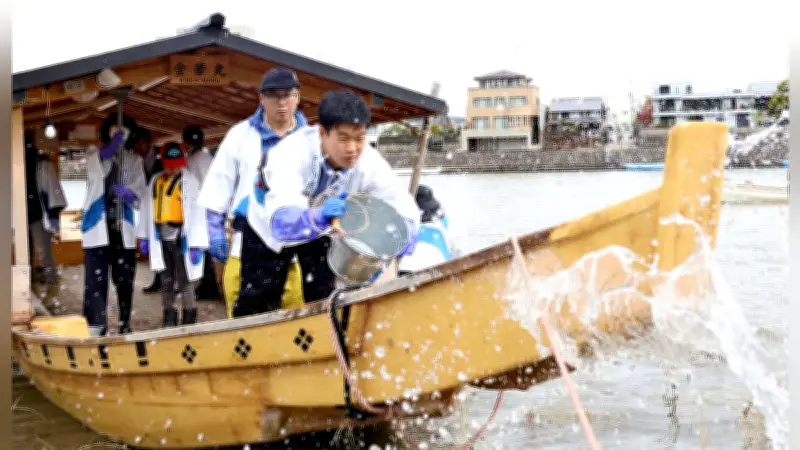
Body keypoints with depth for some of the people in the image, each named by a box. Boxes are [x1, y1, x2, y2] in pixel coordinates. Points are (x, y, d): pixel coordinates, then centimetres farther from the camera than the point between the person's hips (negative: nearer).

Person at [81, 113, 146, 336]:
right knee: (96, 277, -7)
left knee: (125, 278, 6)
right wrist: (112, 145, -31)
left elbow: (139, 190, 3)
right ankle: (97, 325, -3)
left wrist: (129, 193, -20)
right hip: (97, 225, -2)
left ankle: (124, 323, 17)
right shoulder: (94, 155, 8)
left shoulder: (135, 160, 13)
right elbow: (96, 170, -16)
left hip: (123, 226, 2)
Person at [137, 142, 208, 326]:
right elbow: (147, 208, 16)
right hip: (161, 238, 6)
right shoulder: (155, 181, 10)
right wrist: (144, 236, 14)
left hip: (181, 237, -6)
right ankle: (169, 321, 26)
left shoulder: (189, 181, -9)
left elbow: (197, 212, -15)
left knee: (184, 282, -4)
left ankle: (188, 324, 5)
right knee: (166, 281, 14)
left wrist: (196, 244, -19)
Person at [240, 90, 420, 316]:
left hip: (321, 229, 3)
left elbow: (406, 212, -32)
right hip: (269, 226, -2)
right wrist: (318, 217, -77)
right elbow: (282, 221, -56)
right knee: (255, 306, 5)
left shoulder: (370, 163, -32)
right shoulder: (291, 153, -42)